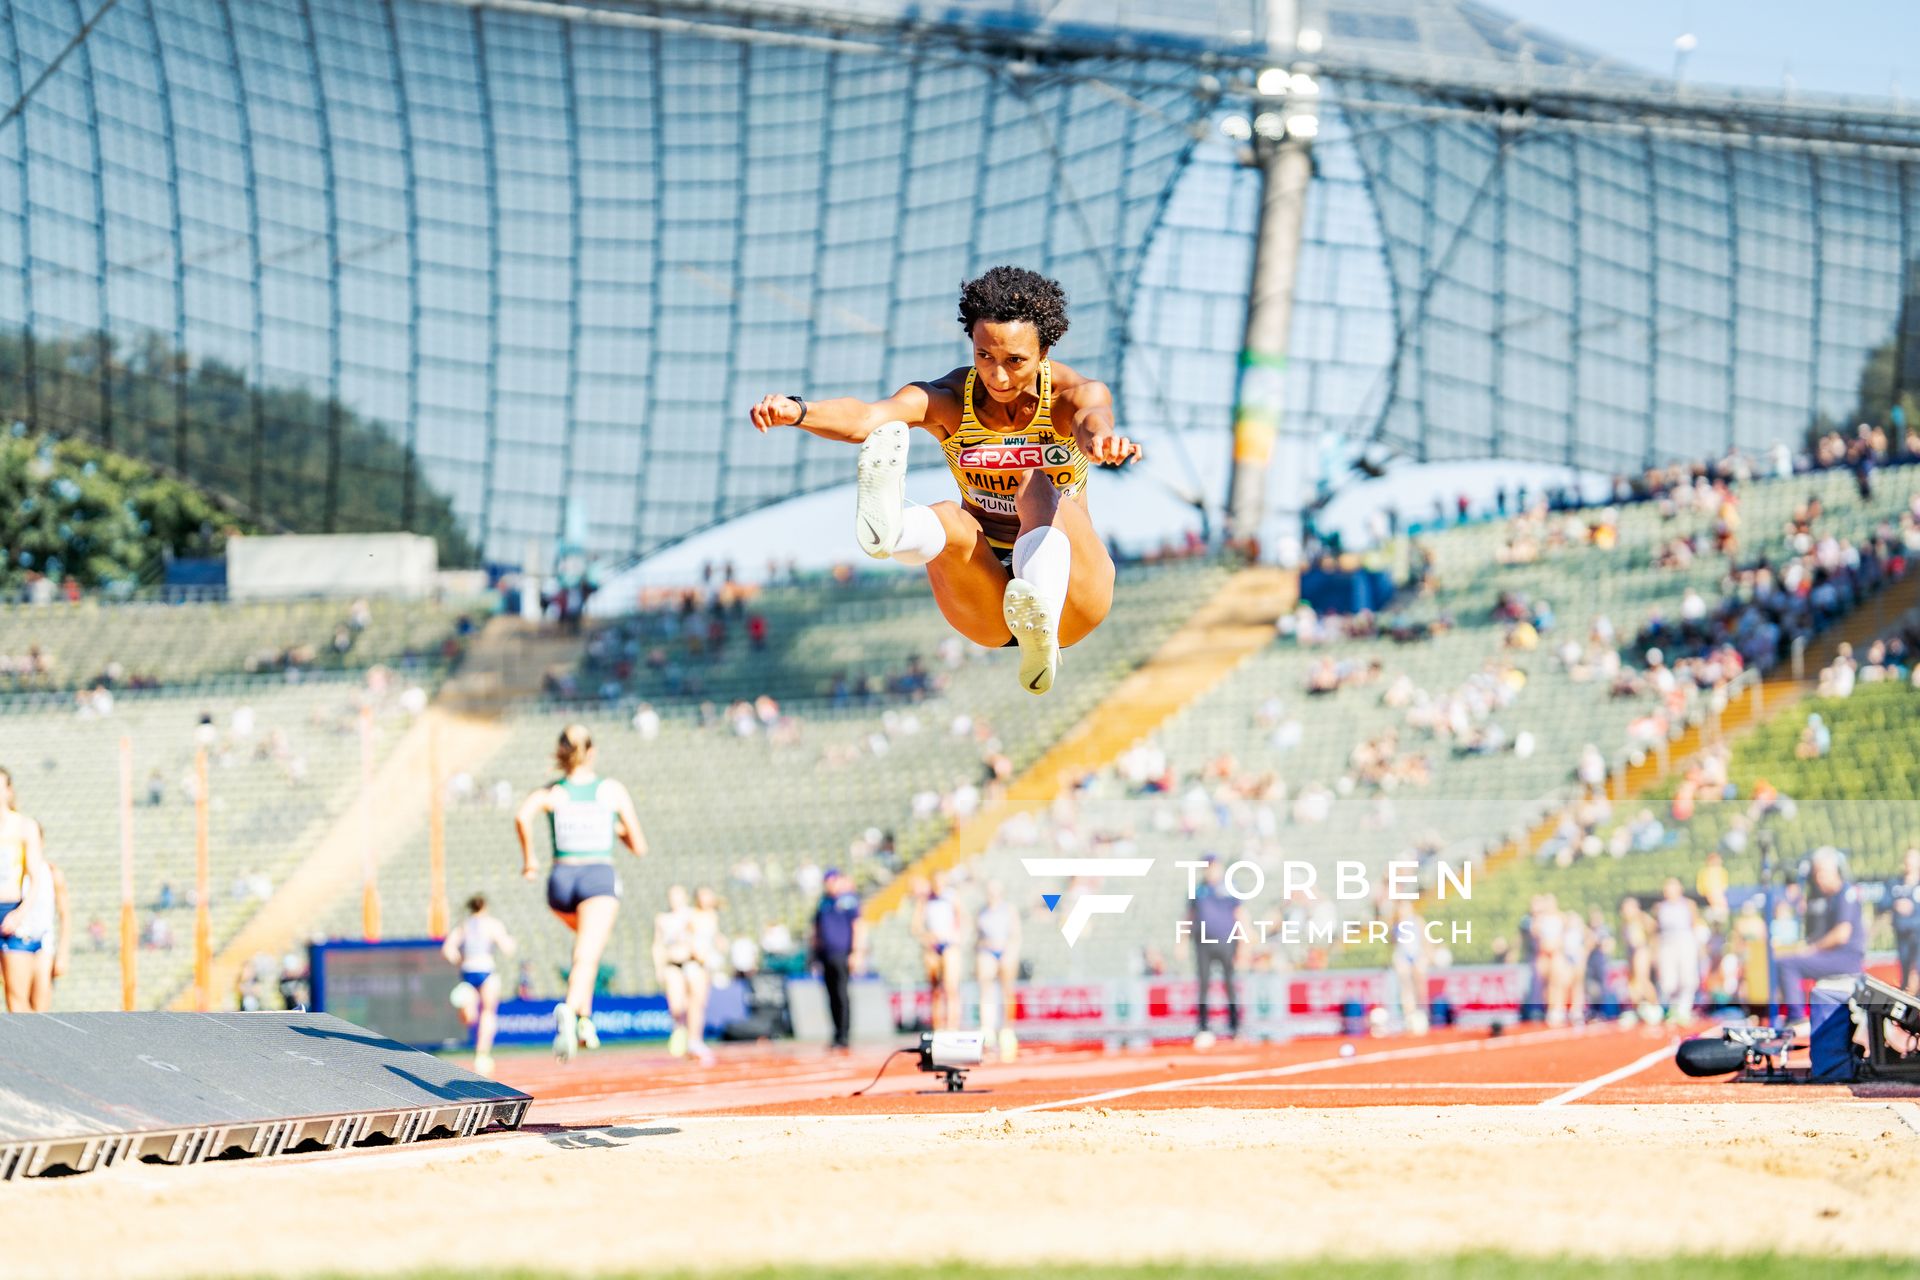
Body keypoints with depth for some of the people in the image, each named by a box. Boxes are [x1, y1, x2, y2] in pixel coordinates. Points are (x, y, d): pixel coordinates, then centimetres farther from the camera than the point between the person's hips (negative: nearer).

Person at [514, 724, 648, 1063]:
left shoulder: (550, 792, 7)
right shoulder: (613, 790, 8)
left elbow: (523, 816, -16)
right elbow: (639, 847, 11)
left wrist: (528, 858, -3)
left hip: (561, 879, 3)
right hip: (601, 878, -3)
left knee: (589, 938, 33)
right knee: (586, 956, -19)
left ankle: (585, 1016, 23)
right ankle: (570, 1010, -50)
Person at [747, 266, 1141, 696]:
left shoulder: (1071, 394, -11)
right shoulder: (947, 402, -7)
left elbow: (1092, 416, -37)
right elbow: (866, 419, -29)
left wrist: (1100, 436, -64)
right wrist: (797, 411, -51)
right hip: (988, 607, 2)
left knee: (1038, 486, -33)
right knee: (947, 519, -30)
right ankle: (888, 527, -67)